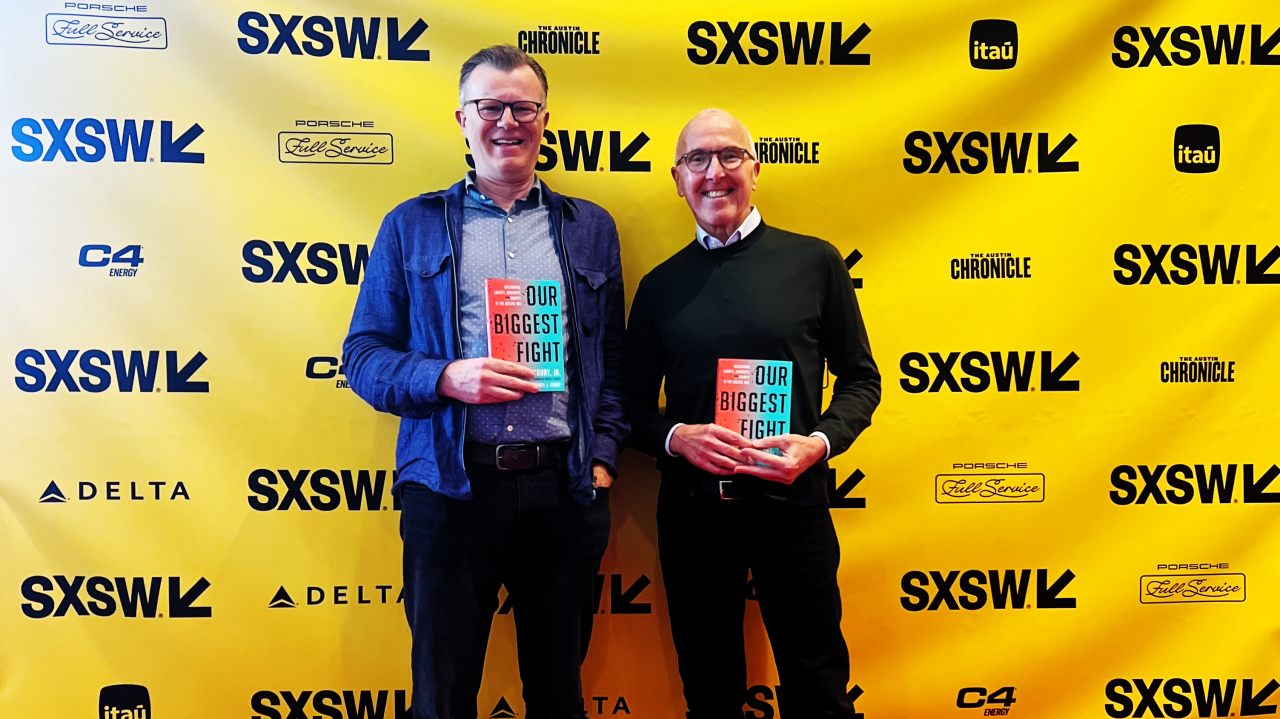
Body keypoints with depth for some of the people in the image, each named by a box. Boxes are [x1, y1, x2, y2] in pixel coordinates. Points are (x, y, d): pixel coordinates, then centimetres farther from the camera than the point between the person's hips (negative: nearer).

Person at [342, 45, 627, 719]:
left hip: (564, 486, 2)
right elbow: (363, 354, 4)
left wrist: (602, 458, 0)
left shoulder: (590, 228, 13)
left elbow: (612, 361, 12)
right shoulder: (411, 225, 8)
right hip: (449, 486, -1)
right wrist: (445, 378, -14)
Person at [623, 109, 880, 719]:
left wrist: (820, 441, -12)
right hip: (691, 507, 2)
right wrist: (676, 436, -11)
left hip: (793, 501, -1)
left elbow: (860, 378, 5)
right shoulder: (661, 286, 7)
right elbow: (635, 403, 10)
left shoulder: (813, 261, 2)